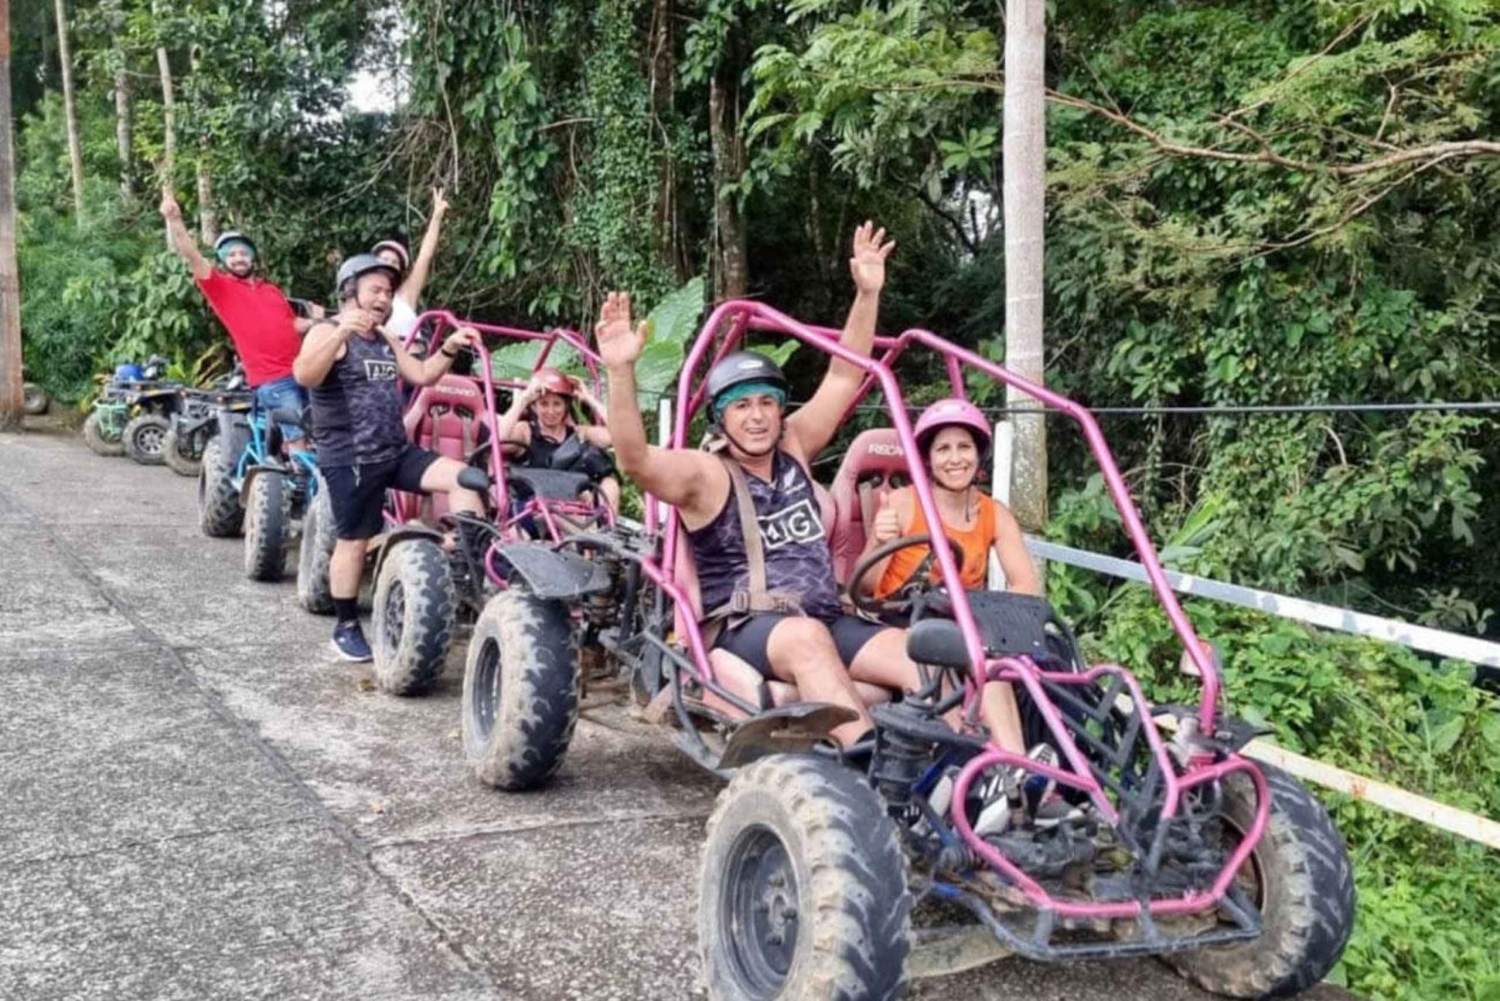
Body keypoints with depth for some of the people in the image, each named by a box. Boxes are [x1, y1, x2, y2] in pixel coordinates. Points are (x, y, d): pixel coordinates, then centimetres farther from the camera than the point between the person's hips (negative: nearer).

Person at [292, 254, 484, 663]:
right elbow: (304, 376, -29)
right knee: (353, 541, 1)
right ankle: (346, 627, 17)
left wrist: (450, 347, 3)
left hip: (397, 452, 7)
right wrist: (341, 332, -42)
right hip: (350, 460, -7)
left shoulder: (385, 340, 17)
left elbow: (421, 375, 20)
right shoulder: (328, 334, -10)